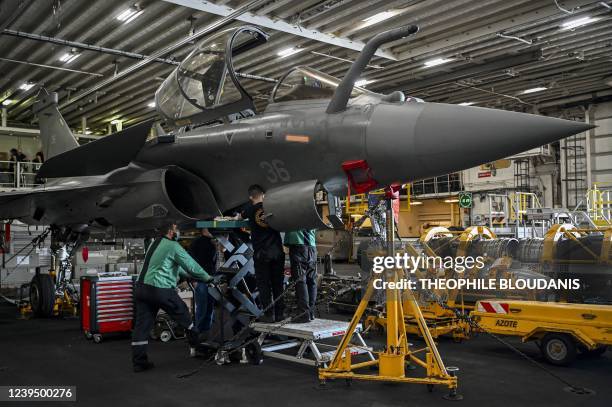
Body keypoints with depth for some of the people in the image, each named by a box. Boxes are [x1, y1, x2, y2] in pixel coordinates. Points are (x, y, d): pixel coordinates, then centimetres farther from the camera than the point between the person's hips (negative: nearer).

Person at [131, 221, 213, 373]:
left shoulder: (155, 244, 21)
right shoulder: (173, 246, -7)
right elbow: (191, 264, -5)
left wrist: (187, 274, 35)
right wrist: (207, 278, 8)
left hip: (141, 287, 8)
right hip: (160, 290, -8)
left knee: (142, 325, 7)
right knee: (182, 313, 12)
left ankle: (139, 362, 10)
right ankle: (196, 342, 28)